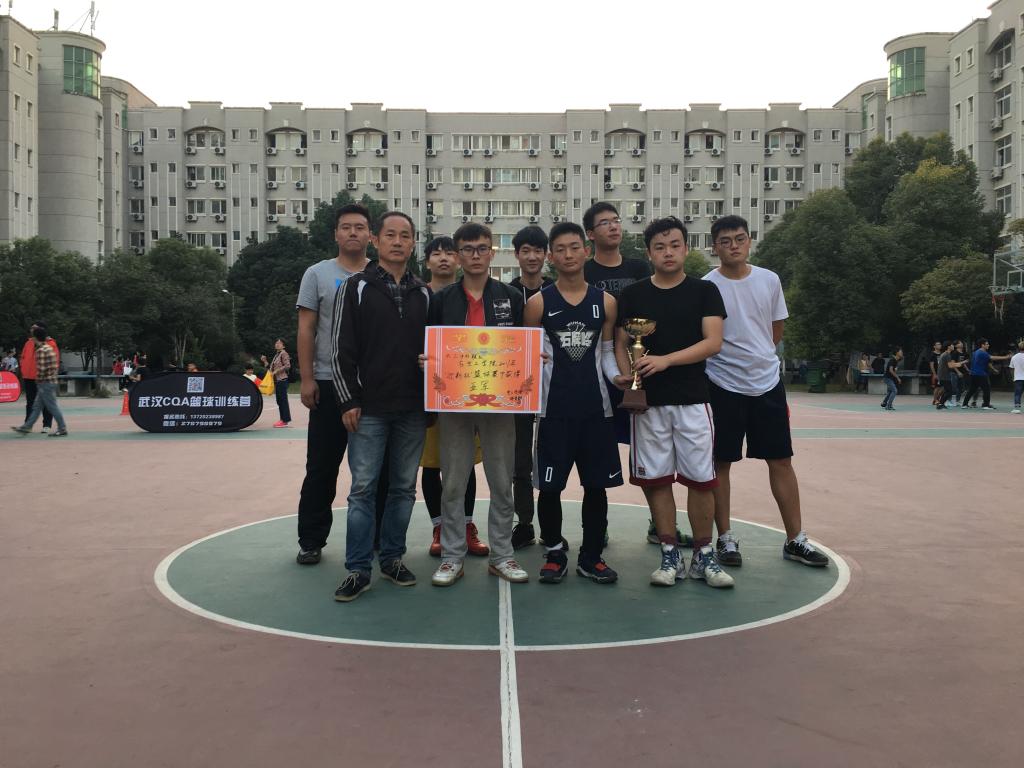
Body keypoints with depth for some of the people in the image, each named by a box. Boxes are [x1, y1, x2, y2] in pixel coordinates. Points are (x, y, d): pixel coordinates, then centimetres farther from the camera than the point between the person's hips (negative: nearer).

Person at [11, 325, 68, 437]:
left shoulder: (41, 350, -18)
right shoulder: (49, 347, 8)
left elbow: (41, 369, -20)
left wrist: (38, 380, -9)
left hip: (45, 383, -10)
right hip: (51, 381, 10)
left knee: (52, 407, -3)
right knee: (37, 406, 13)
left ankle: (62, 429, 1)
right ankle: (26, 427, 18)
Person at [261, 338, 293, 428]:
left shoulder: (284, 353, -6)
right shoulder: (276, 355, 20)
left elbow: (287, 366, -17)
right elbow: (273, 367, 22)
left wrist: (276, 371, -17)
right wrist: (265, 361, 13)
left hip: (282, 379, -9)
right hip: (277, 380, 9)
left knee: (283, 400, -8)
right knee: (279, 400, 9)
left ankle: (285, 420, -6)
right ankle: (282, 419, 14)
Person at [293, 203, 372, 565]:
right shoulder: (318, 274, 4)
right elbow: (306, 330, 1)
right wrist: (307, 379, -7)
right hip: (329, 384, -1)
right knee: (321, 467, 3)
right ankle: (311, 541, 14)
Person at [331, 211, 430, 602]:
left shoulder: (424, 294, 11)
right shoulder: (357, 287, 1)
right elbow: (342, 349, -3)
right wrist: (348, 400, -8)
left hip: (412, 410, 4)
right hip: (369, 409, -3)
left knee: (403, 487, 9)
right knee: (363, 488, -2)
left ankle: (392, 558, 21)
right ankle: (358, 570, 5)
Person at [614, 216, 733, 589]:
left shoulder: (704, 291, 3)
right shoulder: (632, 294, 7)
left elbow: (713, 341, -7)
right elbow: (620, 343, 8)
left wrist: (664, 360, -18)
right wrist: (626, 375, -12)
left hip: (693, 400, -1)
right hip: (649, 401, 1)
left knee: (700, 478, 1)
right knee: (657, 479, 4)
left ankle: (703, 556, 14)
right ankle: (670, 555, 15)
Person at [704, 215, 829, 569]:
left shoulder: (769, 280, 4)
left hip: (768, 382, 4)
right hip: (724, 386, -3)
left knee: (781, 460, 7)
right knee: (721, 462, 3)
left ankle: (795, 540, 16)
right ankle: (725, 538, 17)